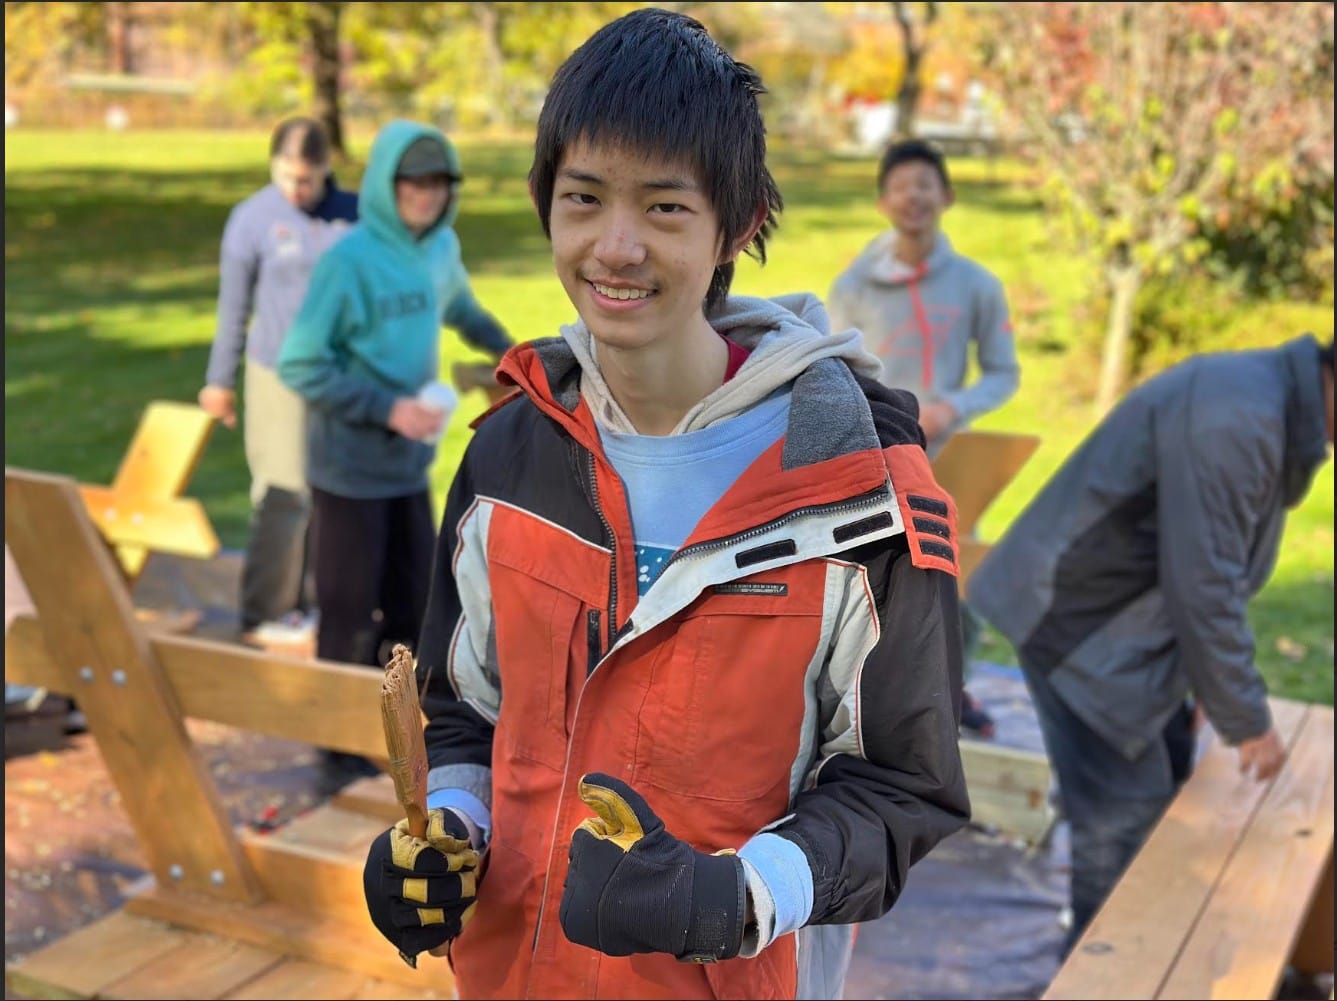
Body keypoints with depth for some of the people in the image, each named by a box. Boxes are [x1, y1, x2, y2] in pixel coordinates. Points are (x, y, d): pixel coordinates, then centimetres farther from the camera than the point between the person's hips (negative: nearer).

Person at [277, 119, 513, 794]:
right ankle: (343, 756, 15)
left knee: (413, 607, 13)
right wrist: (388, 408, -22)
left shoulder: (441, 249, 4)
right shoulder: (351, 259, -17)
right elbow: (299, 365, -17)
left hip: (411, 462, 7)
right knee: (349, 614, 2)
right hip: (351, 467, -6)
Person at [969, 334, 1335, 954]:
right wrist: (1247, 720, -15)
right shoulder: (1234, 418, -29)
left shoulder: (1271, 400, 5)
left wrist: (1223, 687, 16)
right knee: (1125, 811, -3)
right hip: (1078, 617, -10)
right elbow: (1203, 588, -27)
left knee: (1167, 781, 18)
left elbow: (1212, 571, 13)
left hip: (1131, 614, 10)